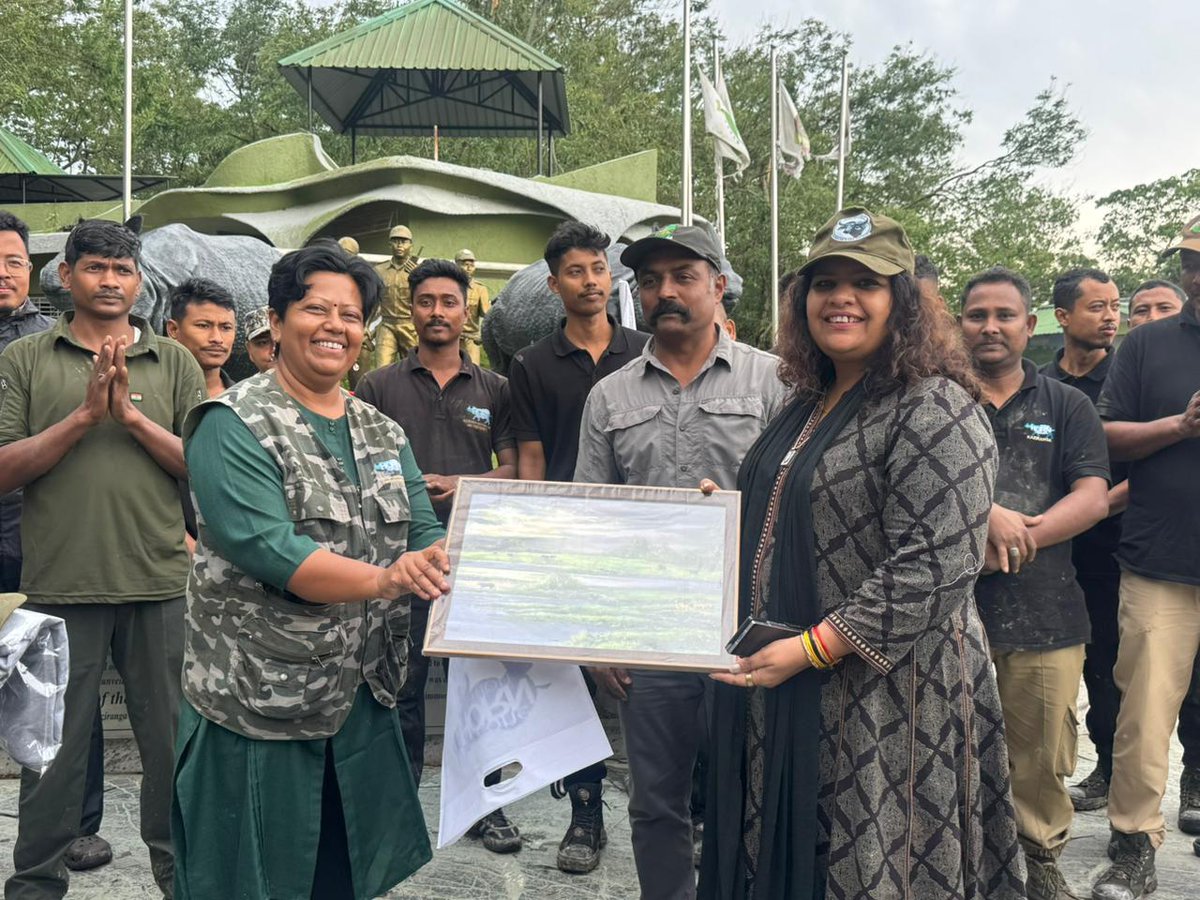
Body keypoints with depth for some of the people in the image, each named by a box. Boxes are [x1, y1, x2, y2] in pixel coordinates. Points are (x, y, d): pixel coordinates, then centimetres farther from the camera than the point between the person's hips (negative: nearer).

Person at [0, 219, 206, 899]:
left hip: (162, 584, 1)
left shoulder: (175, 364, 7)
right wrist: (85, 415, -13)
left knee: (172, 740, 11)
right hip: (60, 586, -1)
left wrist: (134, 416, -12)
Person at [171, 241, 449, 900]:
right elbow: (267, 549, -23)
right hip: (256, 708, -6)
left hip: (361, 704, 6)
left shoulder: (383, 434, 10)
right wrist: (381, 579, -35)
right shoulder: (235, 425, -10)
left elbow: (425, 536, 6)